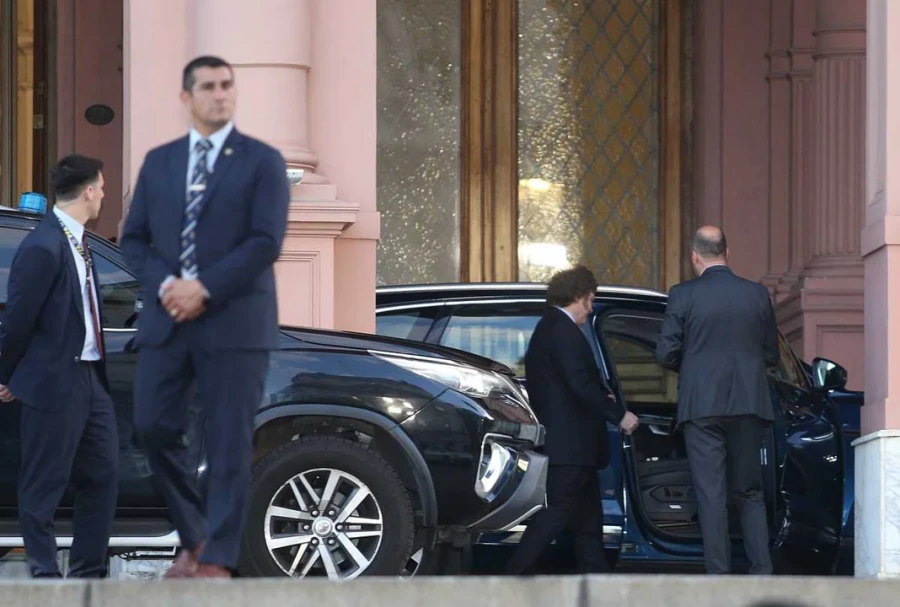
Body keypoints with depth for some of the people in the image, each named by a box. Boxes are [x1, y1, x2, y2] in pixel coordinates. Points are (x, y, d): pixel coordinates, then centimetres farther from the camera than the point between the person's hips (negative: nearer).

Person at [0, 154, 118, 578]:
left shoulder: (77, 242, 11)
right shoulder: (43, 247, -18)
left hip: (88, 376, 9)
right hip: (53, 383, -9)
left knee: (103, 475, 12)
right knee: (45, 484, 0)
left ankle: (89, 572, 20)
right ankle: (44, 574, 6)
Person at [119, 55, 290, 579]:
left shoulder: (263, 161, 1)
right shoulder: (159, 162, 14)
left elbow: (267, 242, -9)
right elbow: (134, 239, 11)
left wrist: (204, 289, -15)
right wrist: (163, 285, -8)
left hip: (235, 320, -4)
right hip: (167, 318, 4)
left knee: (230, 445, -4)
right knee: (154, 427, -2)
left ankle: (218, 560, 1)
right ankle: (195, 535, 18)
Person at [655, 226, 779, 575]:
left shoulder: (683, 296, -5)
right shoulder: (757, 295, 4)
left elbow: (665, 354, -5)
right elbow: (771, 355, 9)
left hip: (702, 405, -3)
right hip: (748, 403, 3)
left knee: (711, 496, -1)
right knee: (750, 493, 12)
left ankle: (718, 576, -4)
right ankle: (762, 572, 4)